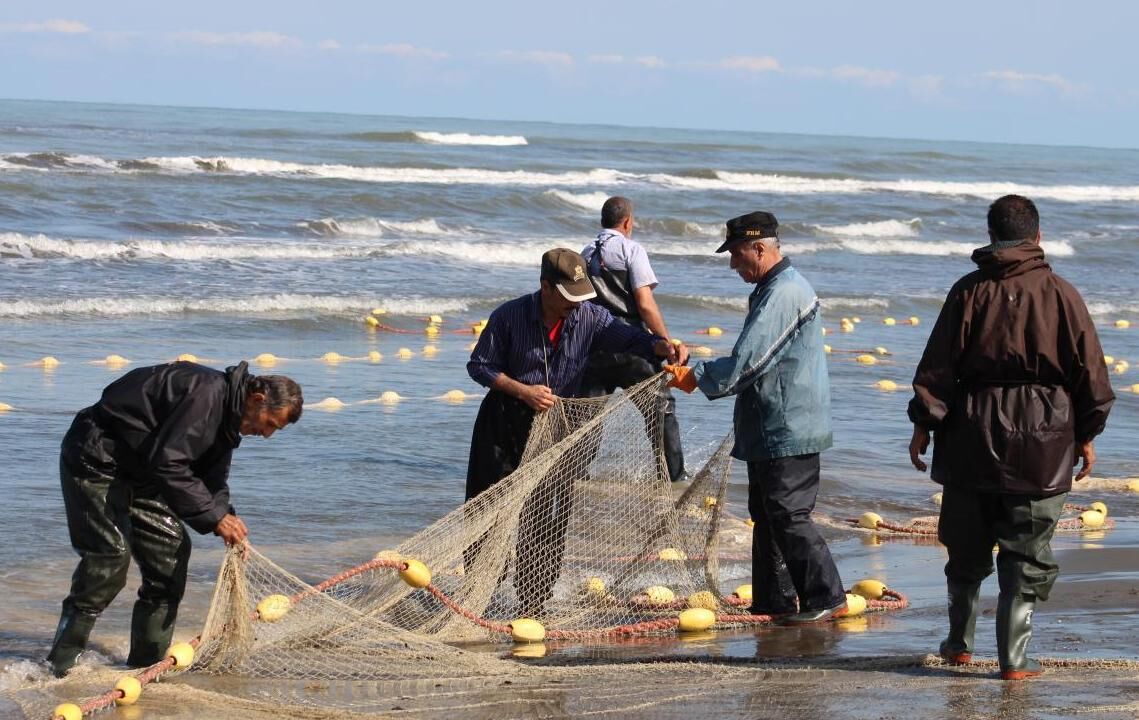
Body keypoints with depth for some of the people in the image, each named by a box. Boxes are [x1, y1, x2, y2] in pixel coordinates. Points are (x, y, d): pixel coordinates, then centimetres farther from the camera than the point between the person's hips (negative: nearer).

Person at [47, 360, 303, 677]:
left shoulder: (227, 415, 7)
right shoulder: (206, 393, -26)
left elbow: (213, 480, 13)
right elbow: (167, 463, -31)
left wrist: (228, 521, -6)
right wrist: (215, 516, -27)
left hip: (137, 470, 10)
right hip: (96, 459, -10)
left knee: (172, 546, 4)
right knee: (110, 555, -17)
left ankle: (147, 662, 9)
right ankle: (61, 666, -12)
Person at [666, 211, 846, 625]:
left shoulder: (783, 295, -19)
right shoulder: (773, 289, 16)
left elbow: (747, 362, -22)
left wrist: (698, 377, -11)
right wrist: (697, 370, 15)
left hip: (788, 432, -11)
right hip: (770, 431, 11)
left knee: (788, 516, -9)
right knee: (767, 516, 15)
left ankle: (826, 599, -4)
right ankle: (774, 600, 21)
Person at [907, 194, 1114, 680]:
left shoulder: (970, 291, -2)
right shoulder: (1060, 294, -2)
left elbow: (938, 364, -3)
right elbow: (1090, 369, 1)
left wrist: (924, 423, 4)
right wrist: (1086, 435, 10)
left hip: (974, 437, 1)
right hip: (1041, 443, -1)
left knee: (967, 548, 16)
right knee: (1026, 554, 3)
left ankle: (959, 643, 26)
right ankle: (1013, 657, 0)